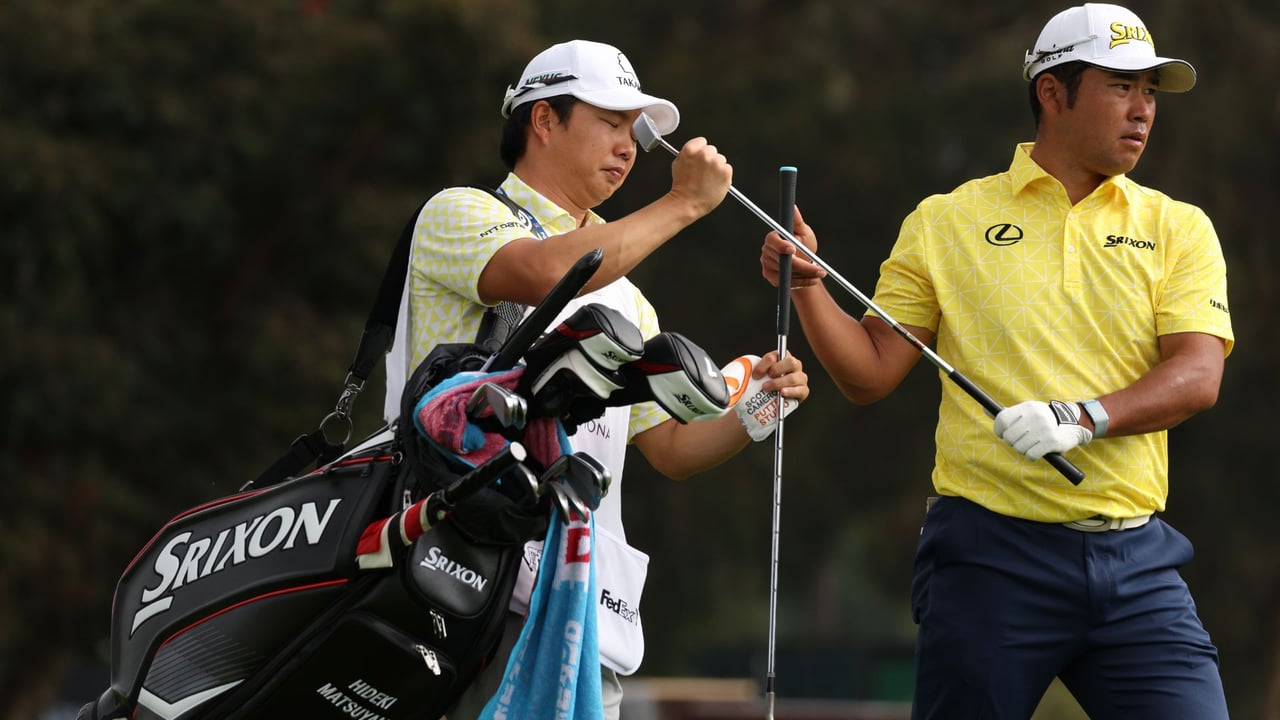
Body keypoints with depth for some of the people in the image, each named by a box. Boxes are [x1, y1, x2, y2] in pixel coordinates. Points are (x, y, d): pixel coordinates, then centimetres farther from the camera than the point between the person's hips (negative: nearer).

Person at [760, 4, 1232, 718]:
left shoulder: (1178, 228, 9)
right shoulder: (946, 223, 8)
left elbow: (1197, 376, -4)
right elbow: (871, 373, 8)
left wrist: (1085, 417, -21)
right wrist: (807, 288, -8)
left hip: (1135, 563, 1)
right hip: (990, 555, -1)